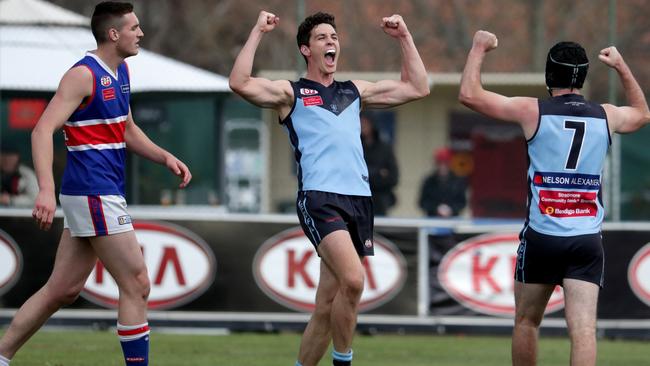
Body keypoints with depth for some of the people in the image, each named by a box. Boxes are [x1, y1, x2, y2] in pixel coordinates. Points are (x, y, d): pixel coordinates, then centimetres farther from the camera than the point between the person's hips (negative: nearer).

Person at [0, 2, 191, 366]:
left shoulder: (121, 72, 14)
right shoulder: (83, 75, -14)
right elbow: (43, 131, -21)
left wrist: (166, 157, 11)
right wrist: (46, 190, -34)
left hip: (104, 194, 9)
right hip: (94, 195, -9)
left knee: (63, 289, 12)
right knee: (137, 285, -8)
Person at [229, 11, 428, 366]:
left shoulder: (355, 92, 24)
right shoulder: (290, 93, 9)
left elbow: (417, 87, 28)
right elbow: (240, 84, -8)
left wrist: (405, 38, 24)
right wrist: (257, 32, -6)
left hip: (359, 200, 5)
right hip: (320, 199, -5)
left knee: (327, 305, 4)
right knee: (353, 280, -26)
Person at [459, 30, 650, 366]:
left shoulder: (533, 111, -4)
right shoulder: (606, 116, 6)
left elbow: (469, 95, -3)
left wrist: (478, 49, 10)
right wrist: (622, 68, 38)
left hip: (542, 236, -1)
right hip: (587, 239, 1)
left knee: (526, 321, 17)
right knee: (583, 328, -8)